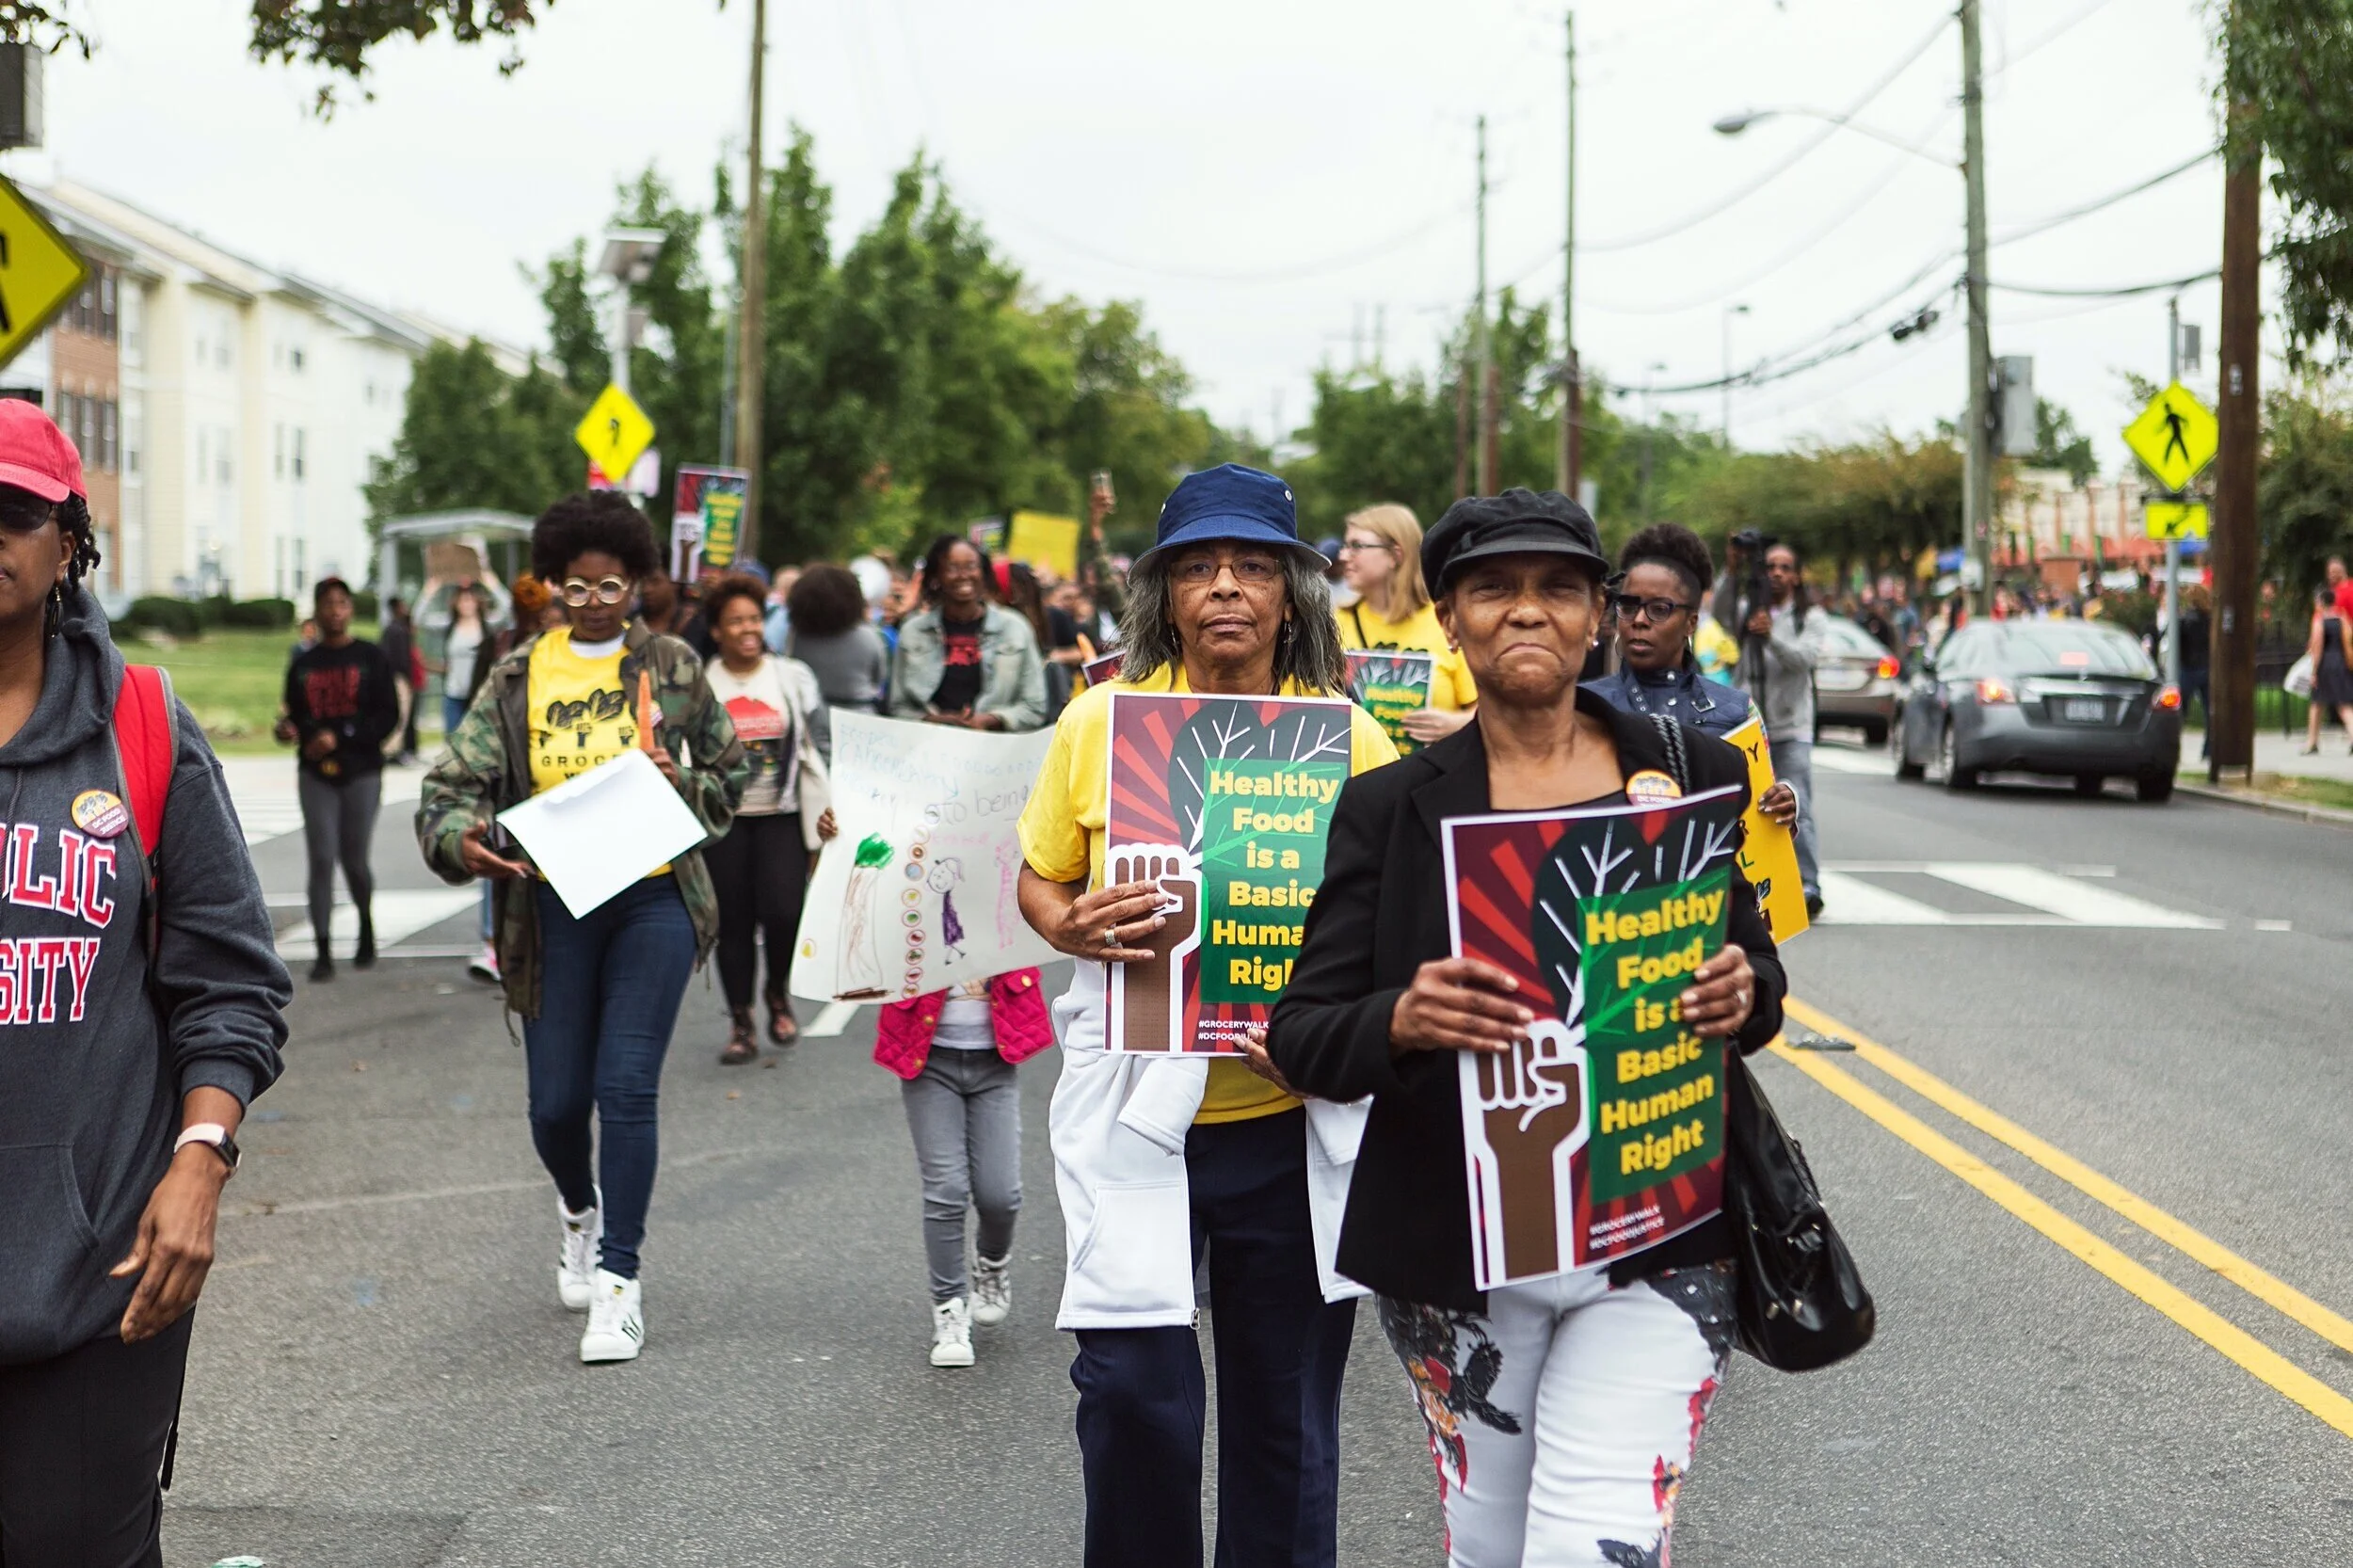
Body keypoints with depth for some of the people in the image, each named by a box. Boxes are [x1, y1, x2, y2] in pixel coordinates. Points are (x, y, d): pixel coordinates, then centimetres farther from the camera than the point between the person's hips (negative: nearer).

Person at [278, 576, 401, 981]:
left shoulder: (371, 659, 1)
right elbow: (296, 717, 17)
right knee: (321, 859, -5)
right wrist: (289, 730, -7)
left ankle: (367, 927, 30)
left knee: (355, 860, 1)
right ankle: (323, 951, -3)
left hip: (361, 771, -2)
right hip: (315, 773, 2)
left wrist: (340, 736, -15)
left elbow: (389, 716, -5)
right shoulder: (303, 665, 10)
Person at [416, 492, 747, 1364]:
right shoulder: (519, 678, 6)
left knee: (627, 1087, -10)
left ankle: (618, 1278, -1)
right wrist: (461, 839, -21)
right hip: (553, 905, 1)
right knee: (555, 1103, 6)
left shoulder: (672, 668, 7)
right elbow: (453, 783, 0)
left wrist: (677, 784, -8)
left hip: (654, 897, -1)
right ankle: (580, 1209, 40)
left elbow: (731, 777, 13)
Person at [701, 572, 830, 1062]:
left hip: (782, 817, 0)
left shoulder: (794, 677, 5)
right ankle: (740, 1023, 15)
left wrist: (824, 812, 6)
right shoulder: (699, 685, 2)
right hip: (723, 820, 0)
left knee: (783, 912, -14)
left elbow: (814, 747, 8)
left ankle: (778, 992, 14)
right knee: (733, 922, 2)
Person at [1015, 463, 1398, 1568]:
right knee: (1133, 1384, -7)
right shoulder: (1098, 721, -1)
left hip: (1292, 1119, 1)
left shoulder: (1350, 736, 0)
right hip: (1135, 1106, -1)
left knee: (1287, 1405, 10)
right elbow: (1039, 879, 10)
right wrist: (1071, 928, -13)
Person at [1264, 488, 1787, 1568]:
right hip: (1454, 1246, 1)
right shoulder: (1391, 808, 1)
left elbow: (1755, 971, 14)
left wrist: (1744, 994, -10)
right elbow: (1301, 1035, -2)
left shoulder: (1692, 776, 5)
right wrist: (1401, 1022, -24)